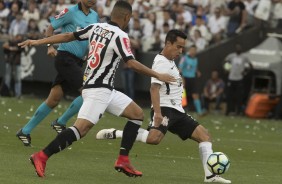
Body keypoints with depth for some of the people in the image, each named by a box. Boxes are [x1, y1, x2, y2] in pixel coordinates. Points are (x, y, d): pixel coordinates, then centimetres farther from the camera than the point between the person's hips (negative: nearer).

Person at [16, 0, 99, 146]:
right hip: (65, 57, -7)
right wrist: (50, 46, -15)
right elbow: (51, 28, -2)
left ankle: (25, 131, 12)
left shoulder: (94, 16, 14)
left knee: (54, 99, 5)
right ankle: (61, 122, -4)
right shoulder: (70, 12, -6)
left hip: (77, 62, 7)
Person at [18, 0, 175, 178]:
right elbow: (132, 63, -22)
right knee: (82, 128, -19)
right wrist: (158, 75, -13)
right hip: (98, 90, -10)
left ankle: (123, 160, 10)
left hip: (106, 90, 10)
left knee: (138, 114, 13)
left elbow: (68, 36, 11)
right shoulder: (120, 36, -14)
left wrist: (37, 42, 17)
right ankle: (41, 157, -23)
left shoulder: (96, 27, 10)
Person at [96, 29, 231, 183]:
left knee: (204, 135, 3)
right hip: (164, 109, -10)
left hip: (177, 111, 10)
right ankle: (113, 134, -21)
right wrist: (157, 113, -31)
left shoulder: (170, 62, 21)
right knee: (154, 138, -34)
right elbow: (154, 88, -22)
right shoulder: (161, 63, -11)